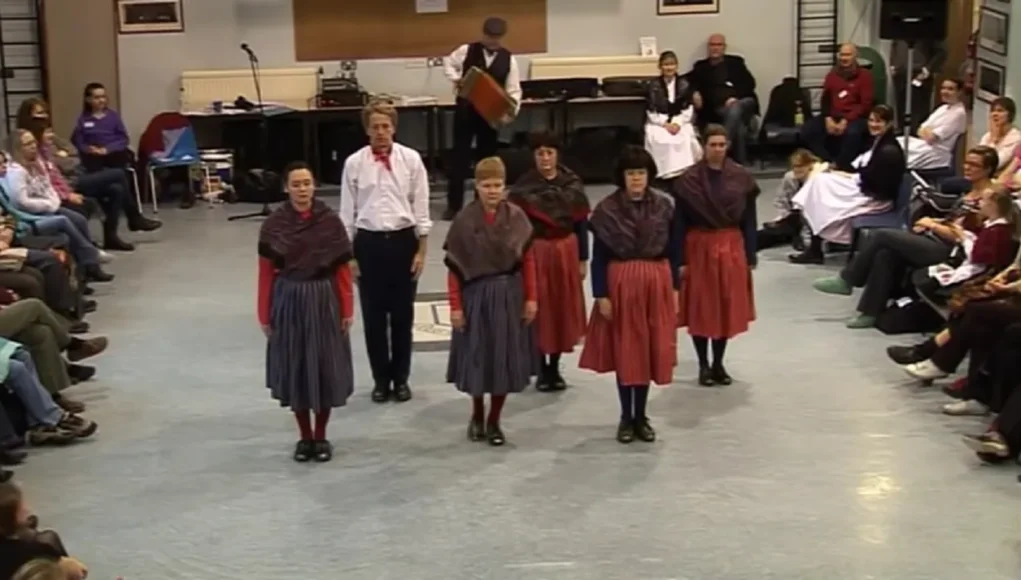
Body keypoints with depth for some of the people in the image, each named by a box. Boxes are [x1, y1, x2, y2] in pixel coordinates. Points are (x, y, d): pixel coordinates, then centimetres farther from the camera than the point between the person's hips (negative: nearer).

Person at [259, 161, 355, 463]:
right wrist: (265, 314, -2)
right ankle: (305, 437, 22)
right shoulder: (274, 225, -5)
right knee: (295, 368, 8)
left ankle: (321, 436, 21)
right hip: (289, 301, 0)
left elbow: (343, 270, -2)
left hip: (324, 300, 0)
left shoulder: (330, 221, -6)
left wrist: (347, 309, -4)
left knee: (325, 368, 6)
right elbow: (266, 273, -1)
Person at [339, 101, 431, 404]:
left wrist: (421, 250, -2)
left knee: (403, 313, 8)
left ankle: (401, 378, 22)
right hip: (369, 242, 0)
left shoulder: (411, 159, -4)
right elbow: (347, 212, 3)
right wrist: (348, 254, 2)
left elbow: (421, 207, 0)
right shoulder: (354, 163, -3)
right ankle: (381, 379, 21)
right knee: (373, 314, 7)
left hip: (403, 239, 0)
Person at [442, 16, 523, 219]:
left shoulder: (508, 59, -2)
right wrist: (456, 79, -7)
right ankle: (454, 205, 7)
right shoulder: (467, 50, -4)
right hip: (465, 109, -1)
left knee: (486, 156, 9)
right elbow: (448, 63, 12)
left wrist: (512, 109, -20)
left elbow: (514, 89, -4)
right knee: (459, 155, 0)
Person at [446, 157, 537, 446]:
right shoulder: (464, 220, -8)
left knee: (506, 360, 7)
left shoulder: (516, 217, -3)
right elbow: (454, 268, -7)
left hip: (509, 295, 2)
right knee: (478, 358, 8)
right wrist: (455, 305, -8)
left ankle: (494, 421, 22)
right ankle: (477, 416, 30)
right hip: (476, 295, -2)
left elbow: (528, 260, 1)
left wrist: (531, 297, -2)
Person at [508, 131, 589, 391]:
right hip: (535, 252, -2)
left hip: (566, 251, 2)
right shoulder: (524, 187, -6)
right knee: (539, 310, 3)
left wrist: (583, 259, 3)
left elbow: (581, 223, 4)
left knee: (563, 309, 8)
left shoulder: (572, 184, 0)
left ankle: (555, 367, 21)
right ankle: (542, 369, 15)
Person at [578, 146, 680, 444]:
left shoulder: (665, 206, 0)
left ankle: (641, 416, 20)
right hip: (621, 284, -2)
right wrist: (601, 294, -9)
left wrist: (674, 287, 3)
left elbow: (673, 252, 6)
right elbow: (598, 258, -5)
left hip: (656, 284, 2)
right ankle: (626, 417, 17)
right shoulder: (606, 209, -7)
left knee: (650, 349, 7)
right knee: (624, 350, 5)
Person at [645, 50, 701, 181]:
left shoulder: (684, 84, 8)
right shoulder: (653, 86, 3)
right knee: (661, 139, -33)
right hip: (659, 123, -1)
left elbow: (688, 109, 3)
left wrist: (678, 123, -14)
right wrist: (665, 124, -15)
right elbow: (651, 112, -1)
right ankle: (669, 172, -34)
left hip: (681, 121, 1)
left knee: (687, 139, -30)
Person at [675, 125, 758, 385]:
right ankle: (703, 365, 17)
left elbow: (749, 220, 3)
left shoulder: (741, 177, -1)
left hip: (732, 247, 2)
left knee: (728, 307, 9)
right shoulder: (688, 180, -7)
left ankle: (718, 363, 23)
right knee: (701, 309, 4)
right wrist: (680, 260, -8)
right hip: (700, 248, -2)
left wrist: (750, 255, 1)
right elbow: (680, 223, -5)